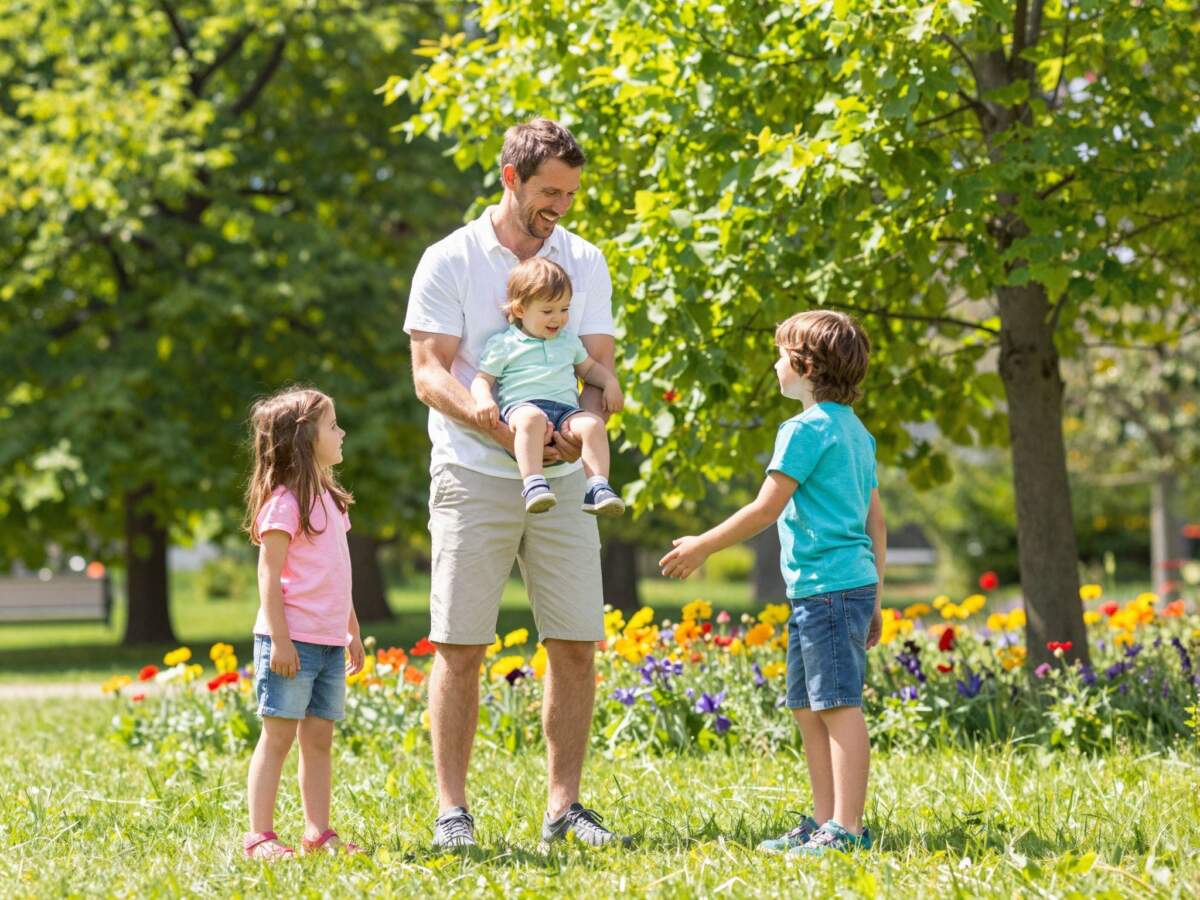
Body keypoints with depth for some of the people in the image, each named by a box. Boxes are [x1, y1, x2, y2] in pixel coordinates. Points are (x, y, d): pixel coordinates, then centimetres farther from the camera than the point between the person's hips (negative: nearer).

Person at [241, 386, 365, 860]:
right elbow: (269, 575, -15)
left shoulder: (327, 498, 16)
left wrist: (353, 631, 22)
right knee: (278, 735, -6)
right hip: (293, 641, -8)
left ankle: (318, 833, 13)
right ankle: (259, 836, -3)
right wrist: (279, 640, -19)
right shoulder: (285, 500, -12)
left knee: (319, 738, 9)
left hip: (329, 641, 8)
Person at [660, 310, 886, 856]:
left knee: (838, 706, -10)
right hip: (855, 584, 10)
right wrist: (874, 598, 24)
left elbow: (766, 508, -11)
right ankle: (824, 821, 16)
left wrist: (702, 547, -2)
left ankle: (847, 829, -12)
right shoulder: (856, 432, 19)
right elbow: (875, 520, 21)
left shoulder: (805, 429, -10)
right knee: (807, 709, 13)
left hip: (827, 587, -10)